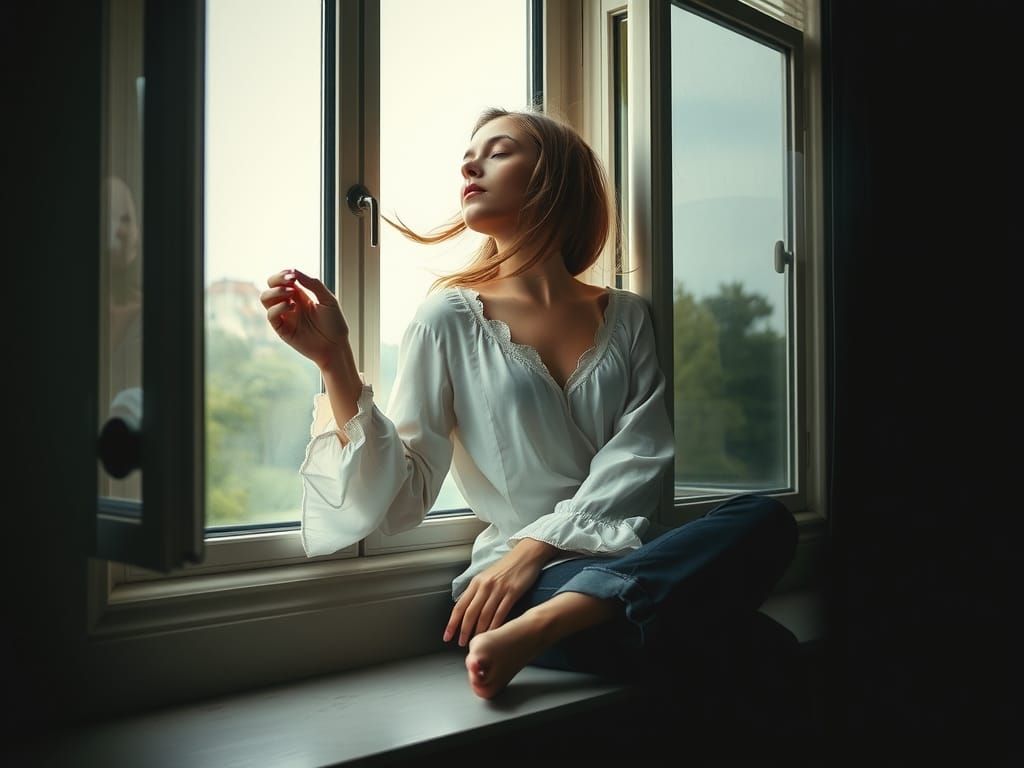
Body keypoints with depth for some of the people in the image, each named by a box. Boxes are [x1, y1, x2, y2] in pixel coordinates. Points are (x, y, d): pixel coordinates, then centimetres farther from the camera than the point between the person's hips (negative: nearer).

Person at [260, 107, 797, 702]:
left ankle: (537, 631, -28)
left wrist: (536, 546, -16)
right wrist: (334, 361, -15)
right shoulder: (452, 319, 5)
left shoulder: (626, 317, 13)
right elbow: (398, 500, -3)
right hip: (521, 584, -5)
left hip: (629, 564, 5)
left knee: (766, 521, -29)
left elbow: (640, 458, -1)